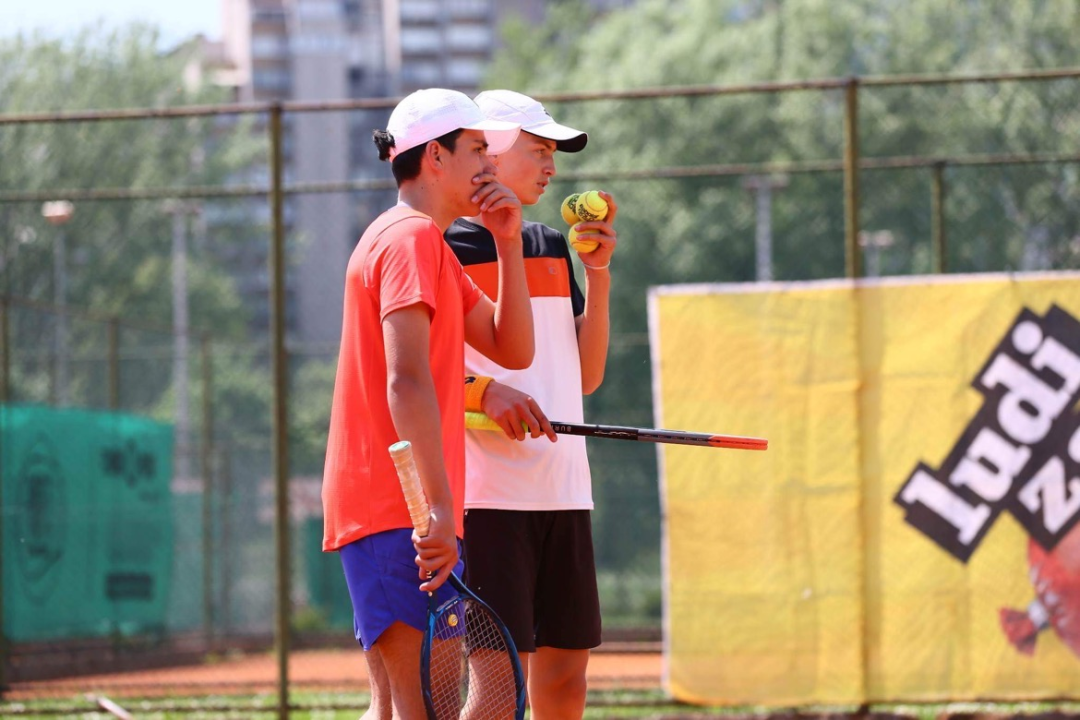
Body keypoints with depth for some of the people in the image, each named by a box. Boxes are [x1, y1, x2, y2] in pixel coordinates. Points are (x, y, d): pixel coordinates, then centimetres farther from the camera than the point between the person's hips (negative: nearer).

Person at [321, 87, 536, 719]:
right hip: (398, 511, -11)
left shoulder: (431, 247, 23)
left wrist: (508, 242, 11)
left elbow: (513, 349, 21)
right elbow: (406, 382, -20)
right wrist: (439, 508, -26)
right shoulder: (412, 238, -10)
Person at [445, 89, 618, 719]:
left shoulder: (552, 247, 19)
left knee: (565, 668, 7)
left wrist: (598, 273, 8)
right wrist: (485, 389, -21)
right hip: (487, 489, -7)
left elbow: (586, 376, 17)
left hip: (563, 488, 7)